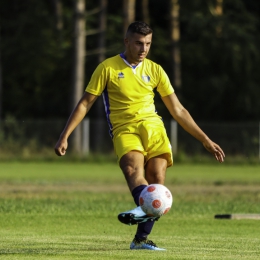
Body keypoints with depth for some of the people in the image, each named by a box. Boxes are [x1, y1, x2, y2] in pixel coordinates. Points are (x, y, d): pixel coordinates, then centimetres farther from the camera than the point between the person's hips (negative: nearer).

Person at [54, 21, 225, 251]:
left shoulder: (155, 70, 14)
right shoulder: (107, 68, 5)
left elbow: (178, 110, 18)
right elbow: (85, 104, 7)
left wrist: (205, 140, 16)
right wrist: (64, 136, -1)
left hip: (152, 126, 4)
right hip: (124, 130, -4)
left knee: (157, 177, -17)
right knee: (134, 168, -32)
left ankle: (141, 238, -16)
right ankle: (144, 208, -61)